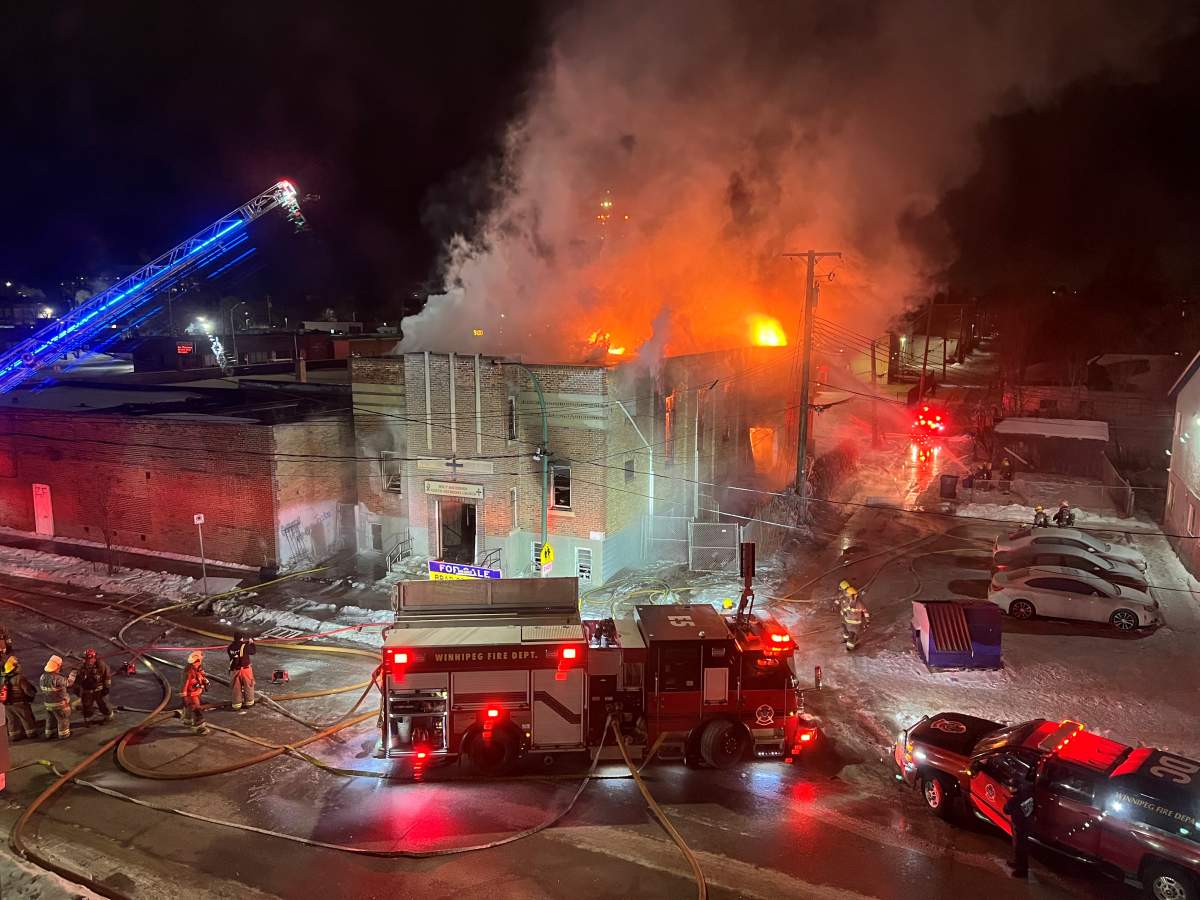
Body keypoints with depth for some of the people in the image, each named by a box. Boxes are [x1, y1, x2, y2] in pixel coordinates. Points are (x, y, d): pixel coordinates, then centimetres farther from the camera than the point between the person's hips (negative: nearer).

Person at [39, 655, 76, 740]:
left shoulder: (43, 676, -8)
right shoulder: (58, 678, -31)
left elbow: (41, 686, 7)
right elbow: (68, 683, -17)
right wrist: (73, 673, -3)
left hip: (47, 702, 7)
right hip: (59, 703, -7)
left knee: (50, 718, 27)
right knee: (63, 718, 15)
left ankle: (49, 734, 40)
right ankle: (63, 734, 28)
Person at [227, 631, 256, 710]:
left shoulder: (230, 647, -6)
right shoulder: (245, 646, -15)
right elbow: (252, 651, -2)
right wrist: (251, 643, 14)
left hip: (234, 670, 3)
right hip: (245, 669, -3)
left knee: (236, 688, 13)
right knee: (248, 686, 13)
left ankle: (237, 704, 17)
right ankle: (249, 702, 21)